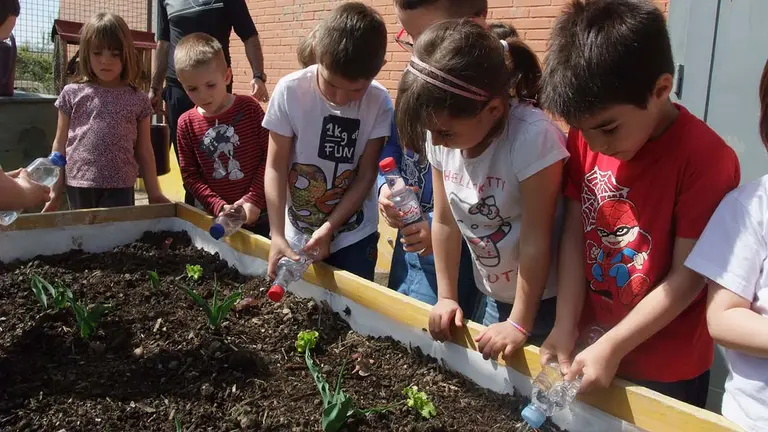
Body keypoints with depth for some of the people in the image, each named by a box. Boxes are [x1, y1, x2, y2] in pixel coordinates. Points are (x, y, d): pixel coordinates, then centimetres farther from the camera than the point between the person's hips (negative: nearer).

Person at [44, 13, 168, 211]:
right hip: (78, 185, 1)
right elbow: (60, 145, 8)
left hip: (120, 188, 0)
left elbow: (144, 151, 7)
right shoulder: (72, 94, 4)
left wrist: (154, 193, 6)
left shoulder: (138, 100, 4)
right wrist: (55, 191, 6)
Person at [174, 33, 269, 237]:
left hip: (258, 213, -1)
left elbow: (269, 155, -6)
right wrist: (219, 207, -13)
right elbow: (189, 176, -1)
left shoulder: (249, 108, -6)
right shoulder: (187, 123, -2)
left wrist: (253, 199, -13)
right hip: (217, 217, 1)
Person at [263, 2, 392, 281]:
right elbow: (276, 168, -11)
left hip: (353, 235, 0)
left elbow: (366, 176, -9)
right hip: (296, 234, 0)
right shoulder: (290, 91, -17)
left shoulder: (379, 103, -15)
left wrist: (327, 230, -14)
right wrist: (277, 236, -18)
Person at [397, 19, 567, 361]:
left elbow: (535, 241, -24)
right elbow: (445, 221, -1)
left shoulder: (532, 137, -30)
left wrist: (520, 324, -18)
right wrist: (446, 297, 1)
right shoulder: (443, 136, -11)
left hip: (543, 300, -5)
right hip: (494, 297, 5)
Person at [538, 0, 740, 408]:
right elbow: (574, 234, -5)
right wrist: (565, 328, -10)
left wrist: (611, 347, -18)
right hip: (589, 348, 4)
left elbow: (687, 277, -18)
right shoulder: (585, 139, -8)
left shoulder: (707, 159, -22)